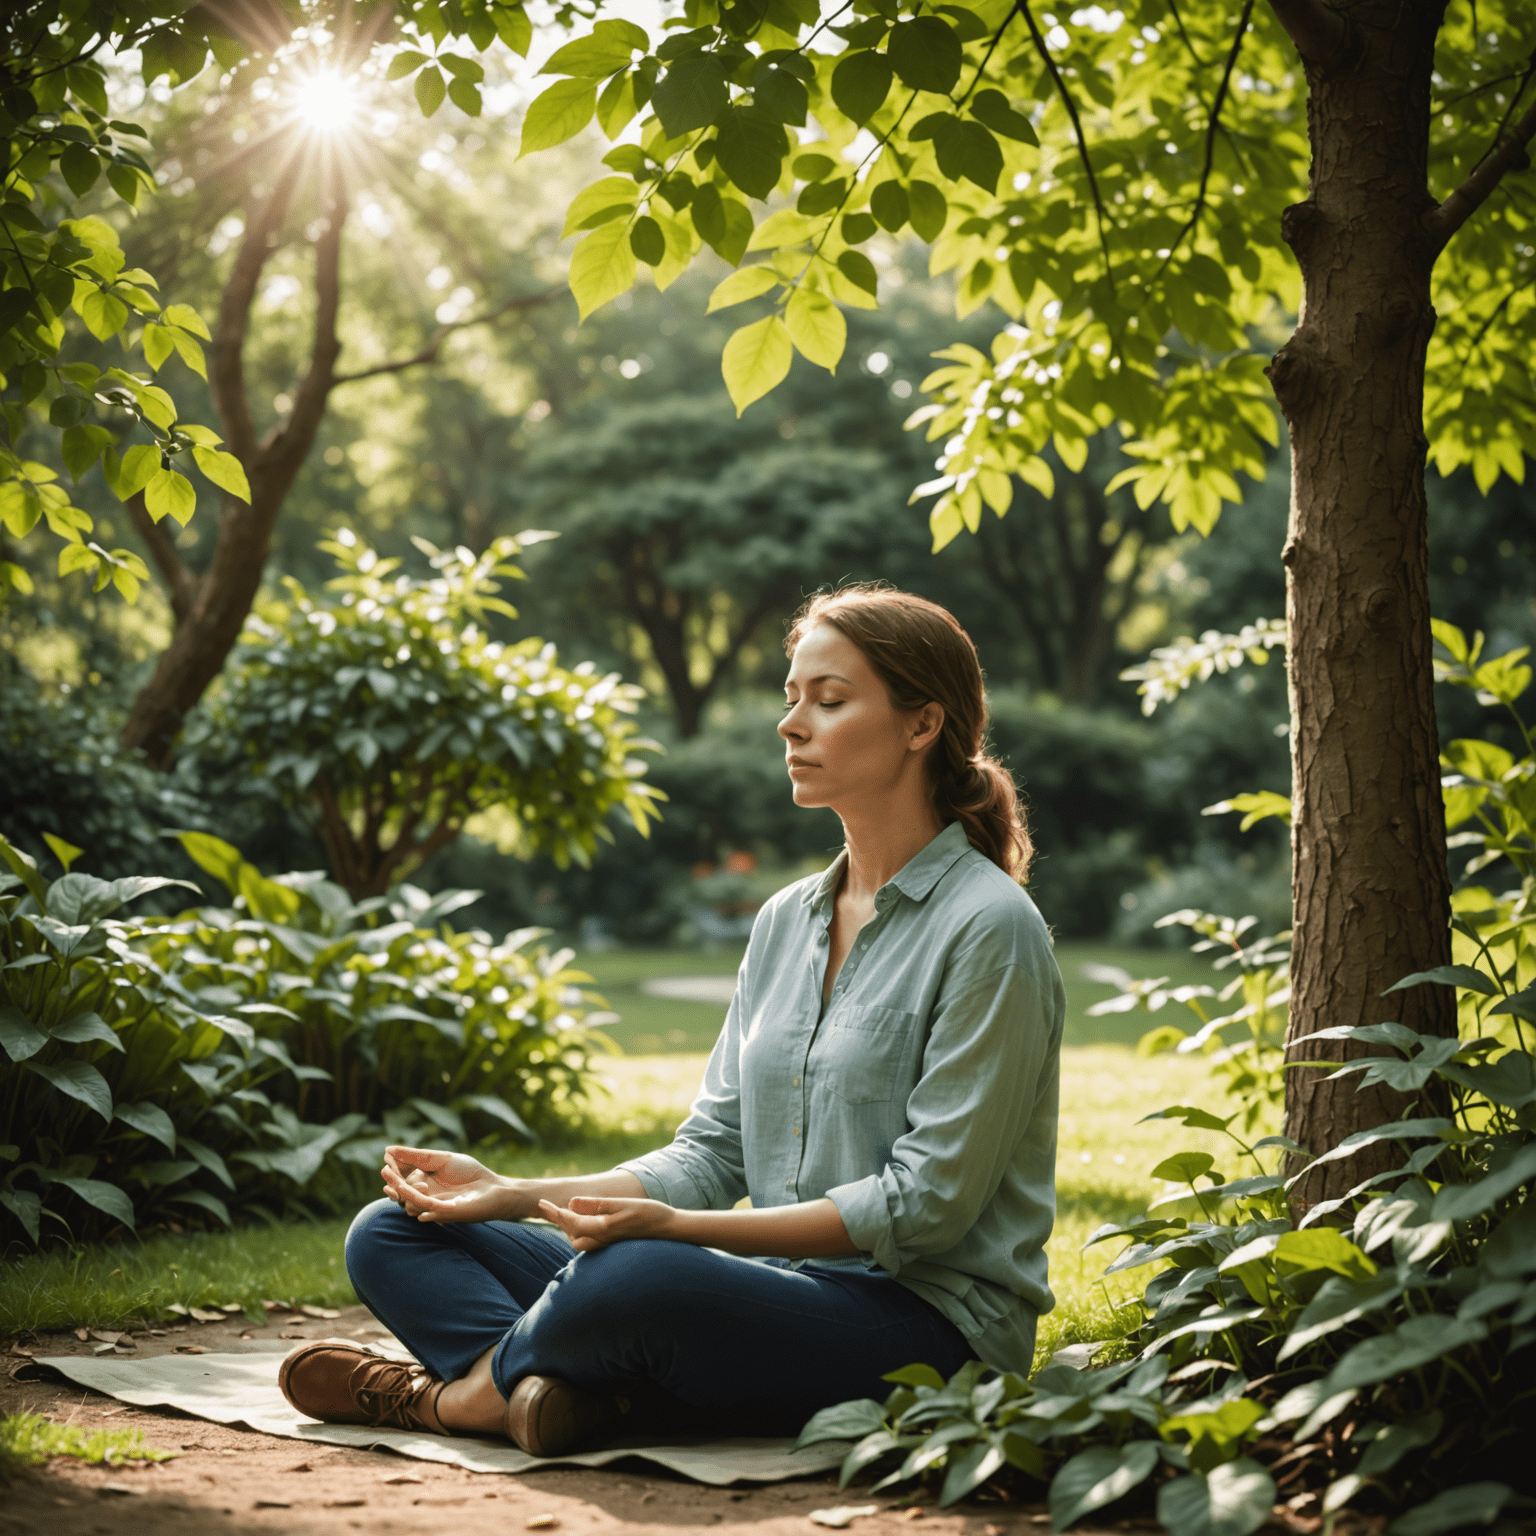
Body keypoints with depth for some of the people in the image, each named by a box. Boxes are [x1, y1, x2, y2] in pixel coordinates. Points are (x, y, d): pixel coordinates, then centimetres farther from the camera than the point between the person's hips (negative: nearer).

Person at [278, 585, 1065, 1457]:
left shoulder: (989, 928, -9)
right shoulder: (786, 921, 15)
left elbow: (926, 1204, -15)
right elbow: (712, 1156, 13)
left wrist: (674, 1226, -21)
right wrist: (515, 1194, -1)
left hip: (925, 1326, -8)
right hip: (775, 1295, 8)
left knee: (639, 1277, -38)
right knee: (391, 1235, 1)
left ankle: (453, 1392, -8)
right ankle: (546, 1388, -28)